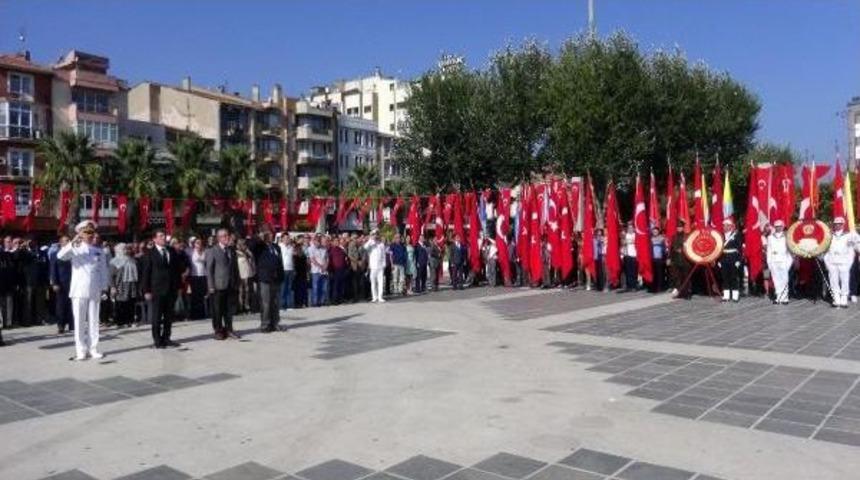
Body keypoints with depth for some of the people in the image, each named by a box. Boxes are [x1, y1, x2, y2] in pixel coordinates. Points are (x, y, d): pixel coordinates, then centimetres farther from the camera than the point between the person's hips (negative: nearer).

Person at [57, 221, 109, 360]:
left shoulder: (99, 252, 9)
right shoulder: (75, 249, 2)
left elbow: (103, 271, 9)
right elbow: (60, 255, -18)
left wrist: (104, 289, 3)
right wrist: (73, 243, -29)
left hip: (94, 291, 2)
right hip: (79, 290, -2)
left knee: (93, 320, 5)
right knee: (79, 320, 1)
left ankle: (93, 348, 12)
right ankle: (81, 350, 6)